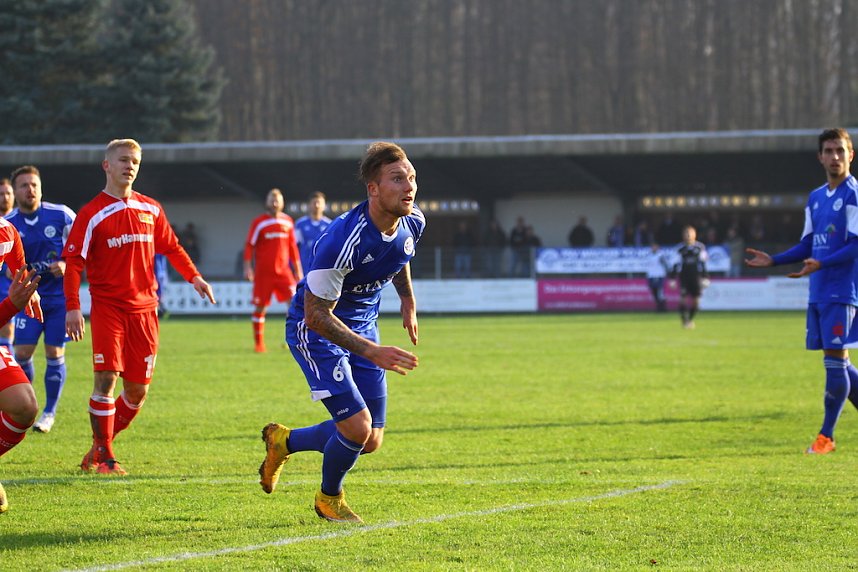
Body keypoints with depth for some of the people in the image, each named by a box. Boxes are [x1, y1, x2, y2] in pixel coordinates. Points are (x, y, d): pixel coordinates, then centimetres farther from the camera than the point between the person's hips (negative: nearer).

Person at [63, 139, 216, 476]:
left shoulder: (151, 209, 9)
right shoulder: (92, 214, -5)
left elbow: (171, 247, 19)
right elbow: (73, 262, -7)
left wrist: (194, 277, 5)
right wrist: (72, 308, -16)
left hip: (144, 308, 5)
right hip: (107, 306, -5)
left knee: (138, 389, 3)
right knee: (106, 378, -14)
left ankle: (101, 446, 20)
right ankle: (103, 457, -6)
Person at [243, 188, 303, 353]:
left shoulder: (288, 222, 10)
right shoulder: (259, 222, -2)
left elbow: (292, 246, 17)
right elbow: (249, 245, -2)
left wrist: (297, 268, 17)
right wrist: (248, 267, -10)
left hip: (283, 271, 3)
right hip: (263, 272, -3)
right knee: (260, 307, 0)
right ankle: (258, 343, 10)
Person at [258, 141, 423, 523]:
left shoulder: (412, 223, -11)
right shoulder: (345, 239, -34)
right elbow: (316, 314, -29)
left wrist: (408, 301, 24)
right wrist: (372, 352, -35)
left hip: (363, 326, 7)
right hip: (317, 331, -7)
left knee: (370, 441, 5)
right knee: (357, 426, -17)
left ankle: (285, 441, 32)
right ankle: (329, 498, 14)